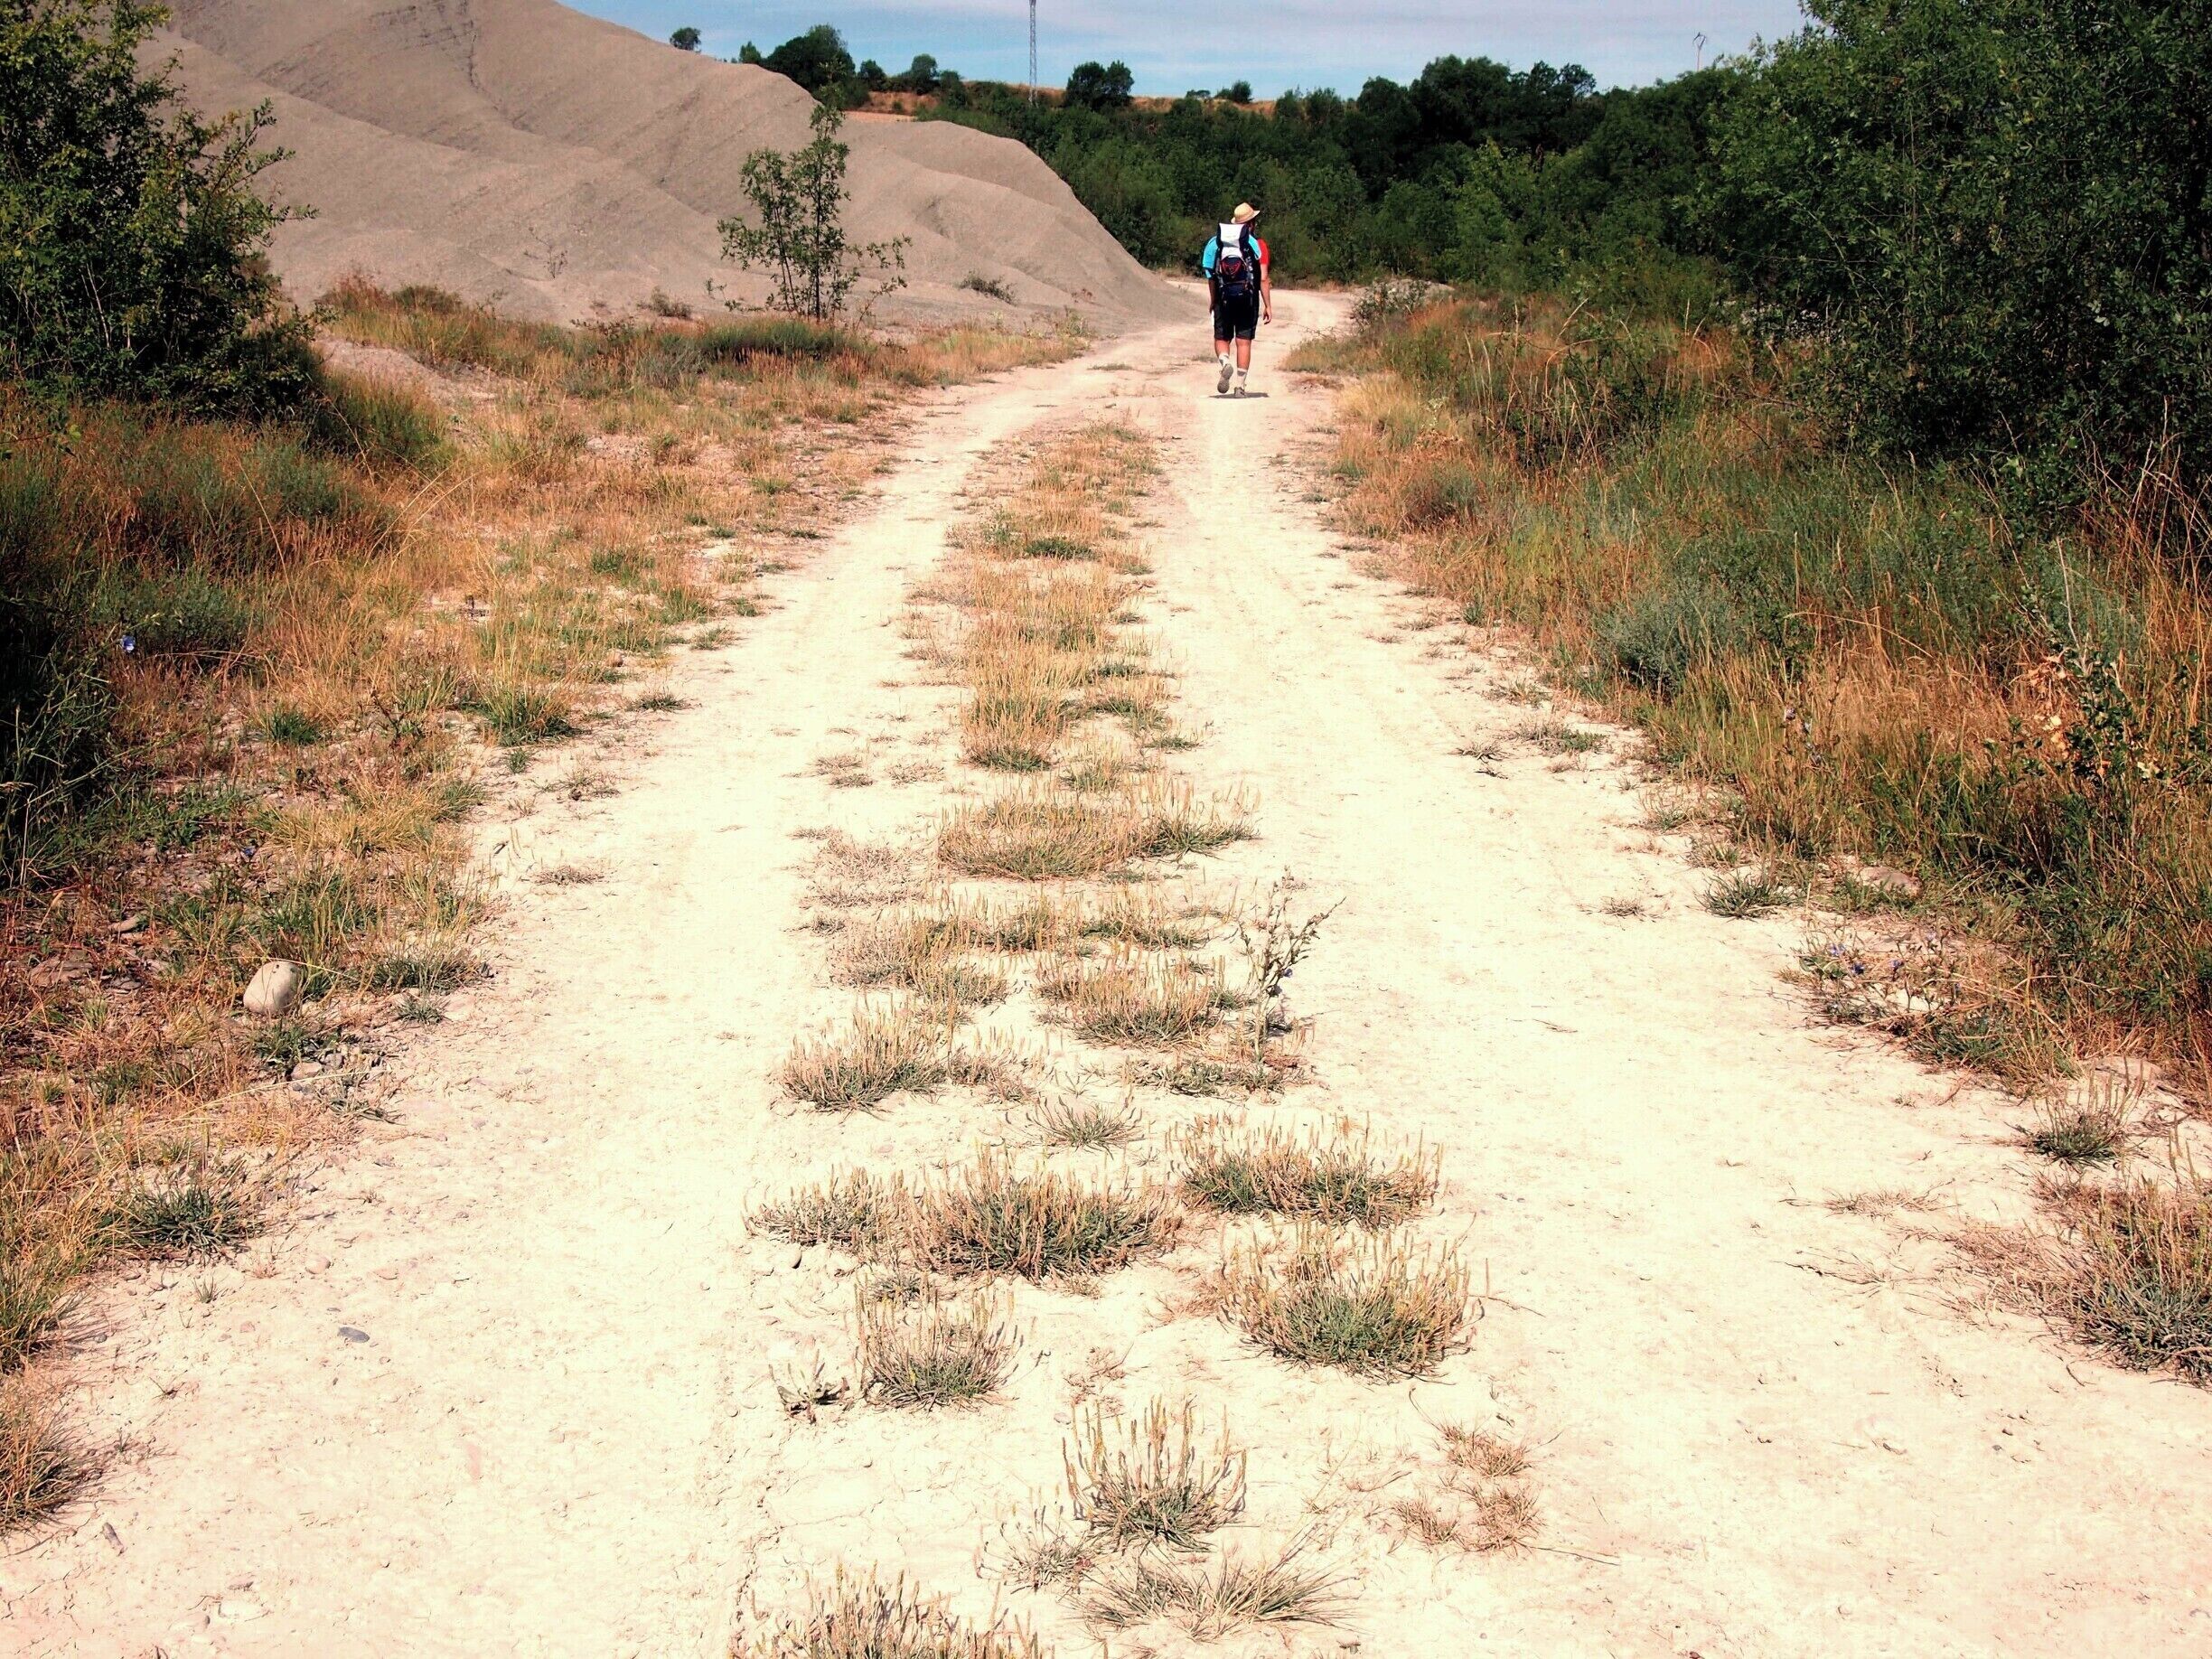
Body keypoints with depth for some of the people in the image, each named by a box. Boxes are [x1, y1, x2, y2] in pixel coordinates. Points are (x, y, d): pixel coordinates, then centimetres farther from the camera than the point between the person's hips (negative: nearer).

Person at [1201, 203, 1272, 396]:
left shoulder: (1217, 242, 5)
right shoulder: (1257, 244, -3)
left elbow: (1211, 277, 5)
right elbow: (1263, 279, -7)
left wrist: (1213, 302, 15)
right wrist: (1268, 306, -2)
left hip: (1223, 298, 1)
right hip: (1248, 299, -1)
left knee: (1222, 338, 11)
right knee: (1244, 341, 4)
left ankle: (1226, 364, -20)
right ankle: (1240, 386, 2)